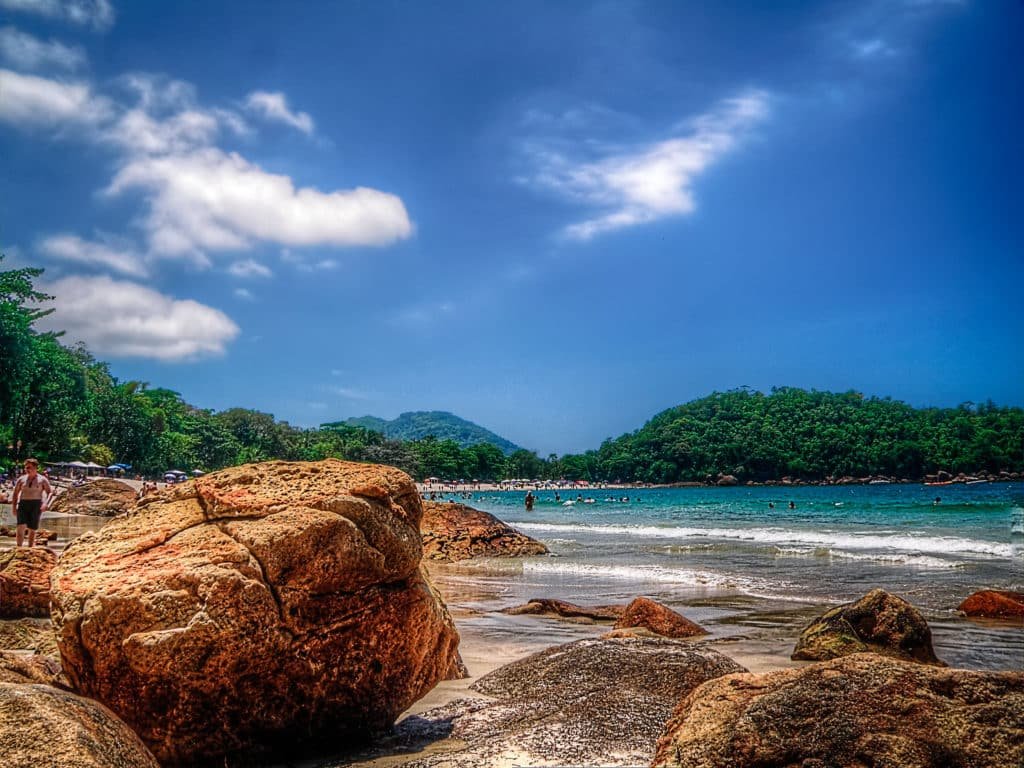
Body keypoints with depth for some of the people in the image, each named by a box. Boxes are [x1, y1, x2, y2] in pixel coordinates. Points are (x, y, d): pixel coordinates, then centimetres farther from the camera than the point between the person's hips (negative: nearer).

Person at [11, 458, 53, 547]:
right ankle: (19, 548, -16)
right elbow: (15, 493, 14)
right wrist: (14, 506, 4)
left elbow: (50, 493, 0)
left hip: (36, 505, -1)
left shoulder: (42, 480, 3)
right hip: (23, 504, 1)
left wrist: (45, 503, -16)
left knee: (32, 529, 1)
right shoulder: (21, 479, 10)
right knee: (21, 527, -15)